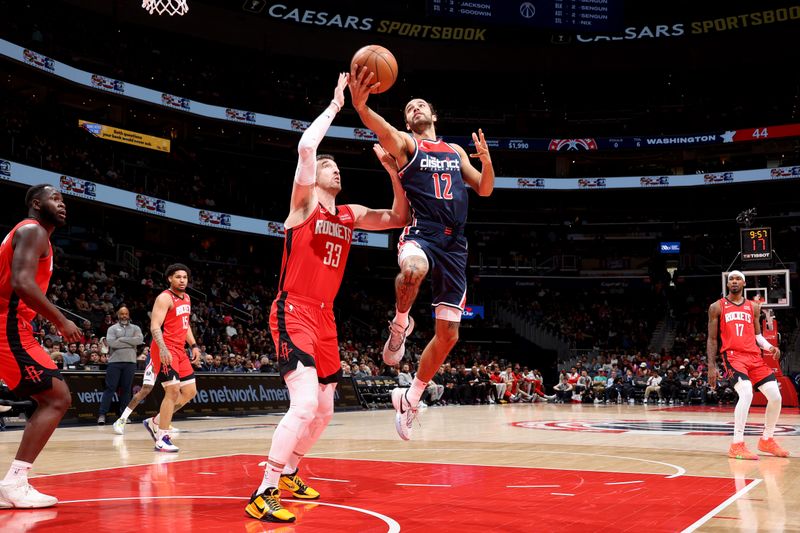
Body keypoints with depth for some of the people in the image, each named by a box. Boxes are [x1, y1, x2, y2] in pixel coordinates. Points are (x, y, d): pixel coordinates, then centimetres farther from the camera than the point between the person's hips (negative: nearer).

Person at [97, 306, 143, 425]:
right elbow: (111, 342, -12)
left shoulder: (135, 328, 11)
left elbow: (140, 340, -9)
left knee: (126, 389, 5)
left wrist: (122, 339, -11)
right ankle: (102, 414, -3)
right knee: (110, 388, -4)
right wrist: (130, 343, -9)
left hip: (130, 362, 2)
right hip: (115, 361, -2)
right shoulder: (112, 328, 6)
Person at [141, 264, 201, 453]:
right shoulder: (165, 298, -12)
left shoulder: (187, 298, 15)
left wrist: (193, 345, 16)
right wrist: (163, 349, -32)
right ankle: (162, 439, -8)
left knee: (190, 391, 9)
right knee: (173, 390, -14)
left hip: (179, 350, 9)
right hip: (165, 350, -9)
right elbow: (155, 326, -20)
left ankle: (155, 422, 19)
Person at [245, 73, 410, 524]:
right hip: (294, 313, -8)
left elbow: (400, 218, 18)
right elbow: (306, 148, -20)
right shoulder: (304, 203, -4)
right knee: (305, 405, -22)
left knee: (324, 411, 14)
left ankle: (289, 473, 35)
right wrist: (336, 106, -9)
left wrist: (394, 172, 7)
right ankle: (263, 495, -16)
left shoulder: (351, 215, 15)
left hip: (325, 318, 8)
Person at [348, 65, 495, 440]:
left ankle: (410, 398, 19)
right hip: (421, 233, -5)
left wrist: (486, 160, -1)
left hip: (454, 244, 5)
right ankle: (400, 324, -13)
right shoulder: (405, 145, 6)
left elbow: (484, 189, 20)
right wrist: (360, 106, -39)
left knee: (448, 333, 2)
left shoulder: (455, 151, 22)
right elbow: (382, 129, -17)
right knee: (412, 270, -43)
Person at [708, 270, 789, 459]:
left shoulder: (754, 307, 17)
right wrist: (711, 366, -2)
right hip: (732, 355, -5)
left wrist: (770, 347, -2)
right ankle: (737, 445, -21)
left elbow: (757, 335, 20)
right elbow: (712, 339, 6)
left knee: (775, 397, 0)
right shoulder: (717, 307, 6)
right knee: (746, 394, -28)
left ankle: (767, 440, 22)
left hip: (754, 356, 5)